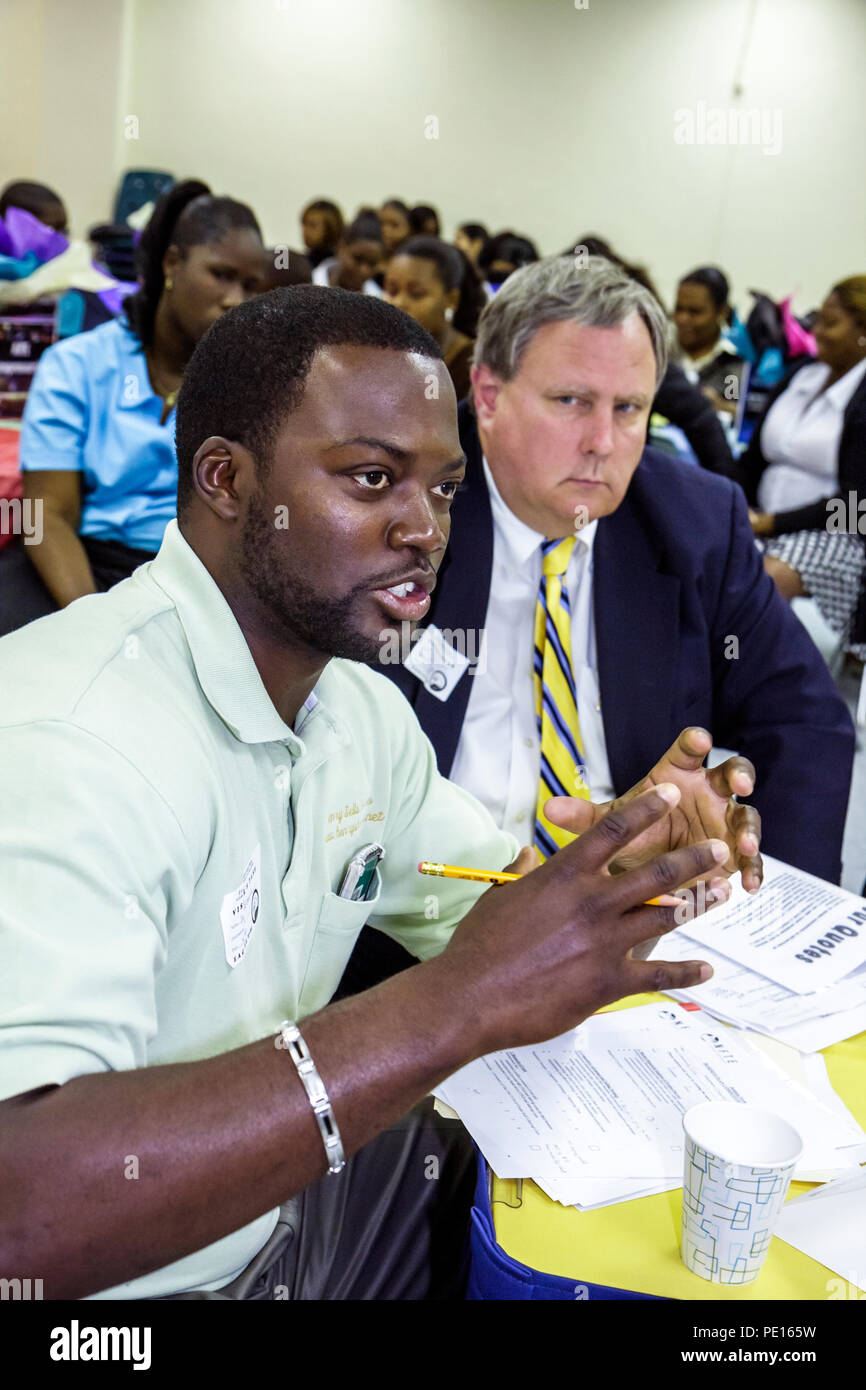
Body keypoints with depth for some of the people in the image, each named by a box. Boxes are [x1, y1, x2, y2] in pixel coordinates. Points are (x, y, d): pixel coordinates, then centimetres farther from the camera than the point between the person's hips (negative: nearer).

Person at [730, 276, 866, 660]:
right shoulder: (798, 377, 15)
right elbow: (752, 459, 15)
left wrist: (768, 524, -16)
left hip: (834, 535, -6)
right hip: (763, 523, 6)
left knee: (770, 577, -37)